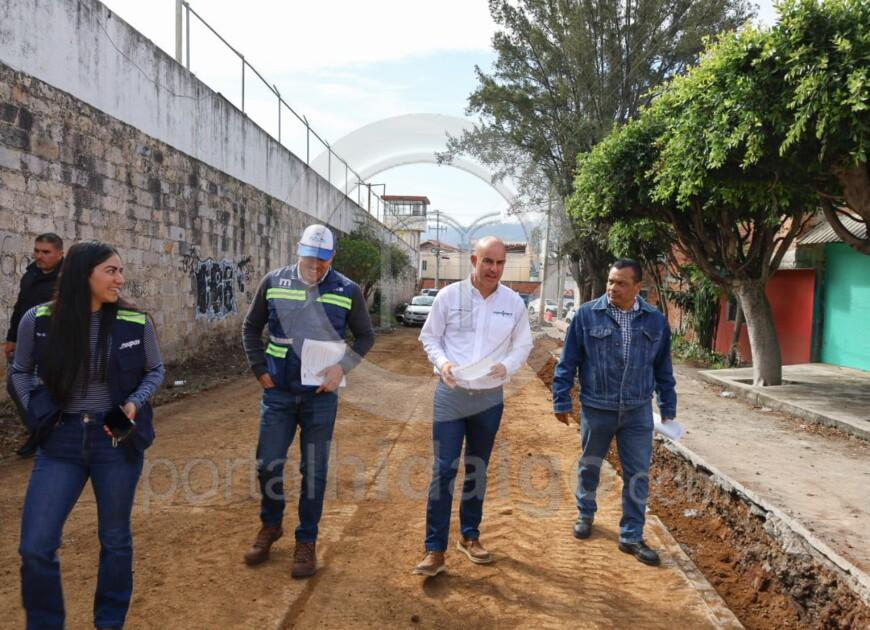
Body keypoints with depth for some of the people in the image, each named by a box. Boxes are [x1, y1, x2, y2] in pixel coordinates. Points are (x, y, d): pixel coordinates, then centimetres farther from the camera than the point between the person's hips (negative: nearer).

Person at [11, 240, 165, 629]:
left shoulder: (136, 322, -9)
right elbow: (20, 372, 10)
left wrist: (135, 403, -12)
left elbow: (155, 370, 4)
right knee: (35, 546, 1)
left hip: (116, 439, 0)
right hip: (61, 440, 1)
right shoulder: (37, 321, -7)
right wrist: (37, 412, -2)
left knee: (115, 539, 14)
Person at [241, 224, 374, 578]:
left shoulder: (348, 291, -5)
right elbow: (251, 328, 10)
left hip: (321, 396, -1)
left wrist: (342, 367, -9)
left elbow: (366, 336, 5)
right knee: (267, 465, 7)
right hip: (278, 392, 2)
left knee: (314, 471, 6)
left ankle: (306, 541, 24)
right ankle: (271, 526, 35)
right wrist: (260, 369, 2)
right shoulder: (274, 282, -1)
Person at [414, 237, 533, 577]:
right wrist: (442, 362, -16)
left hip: (490, 398, 2)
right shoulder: (449, 296, -5)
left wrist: (506, 366, -12)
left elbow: (523, 345, 9)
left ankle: (469, 536, 33)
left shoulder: (514, 302, 0)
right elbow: (429, 336, 3)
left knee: (477, 470, 15)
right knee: (443, 470, -4)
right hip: (450, 395, -2)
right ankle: (435, 549, 4)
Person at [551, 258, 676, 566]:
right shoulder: (587, 315, -7)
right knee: (589, 466, 16)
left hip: (638, 412, 1)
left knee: (637, 475, 5)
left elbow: (663, 369, 9)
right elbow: (567, 362, -3)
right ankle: (586, 514, 40)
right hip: (596, 410, -1)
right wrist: (561, 401, -3)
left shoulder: (655, 321, 1)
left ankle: (631, 536, 19)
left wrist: (668, 408, 10)